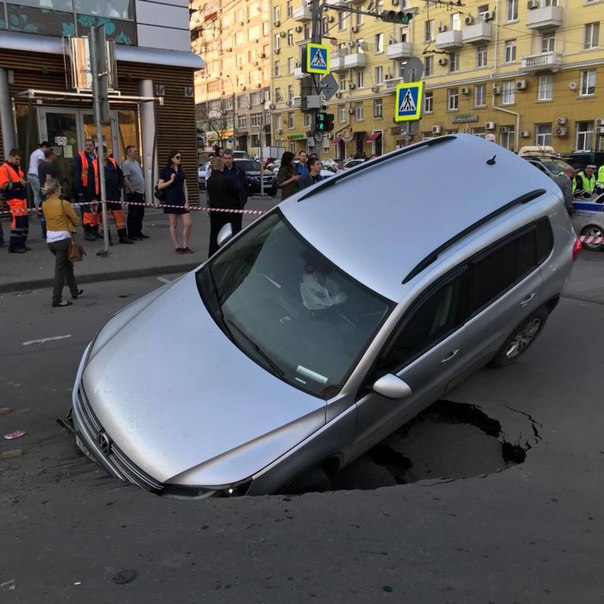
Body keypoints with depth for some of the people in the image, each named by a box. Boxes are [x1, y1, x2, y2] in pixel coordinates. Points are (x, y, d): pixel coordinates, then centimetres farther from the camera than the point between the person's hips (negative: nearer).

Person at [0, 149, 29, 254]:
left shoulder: (17, 167, 17)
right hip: (13, 200, -9)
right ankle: (13, 247, -6)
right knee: (17, 222, -12)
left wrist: (24, 183, 8)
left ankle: (21, 244, 19)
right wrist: (18, 184, -23)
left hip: (22, 198, 9)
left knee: (25, 222, 9)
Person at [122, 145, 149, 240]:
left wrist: (142, 189, 16)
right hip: (133, 193, -9)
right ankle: (132, 234, 2)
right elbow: (125, 179, -19)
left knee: (140, 214, 14)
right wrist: (132, 190, -19)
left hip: (140, 192, 9)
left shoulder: (136, 162, 15)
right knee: (133, 215, -4)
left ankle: (138, 232, 23)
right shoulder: (126, 164, -13)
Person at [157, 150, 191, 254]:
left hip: (181, 200, 5)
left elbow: (184, 188, 11)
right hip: (171, 200, -5)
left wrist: (186, 202, 3)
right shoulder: (165, 170, -1)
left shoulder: (181, 171, 14)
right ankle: (177, 247, 8)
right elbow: (159, 186, -4)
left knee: (188, 223, -3)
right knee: (173, 225, 1)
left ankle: (185, 246, 8)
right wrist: (171, 181, -15)